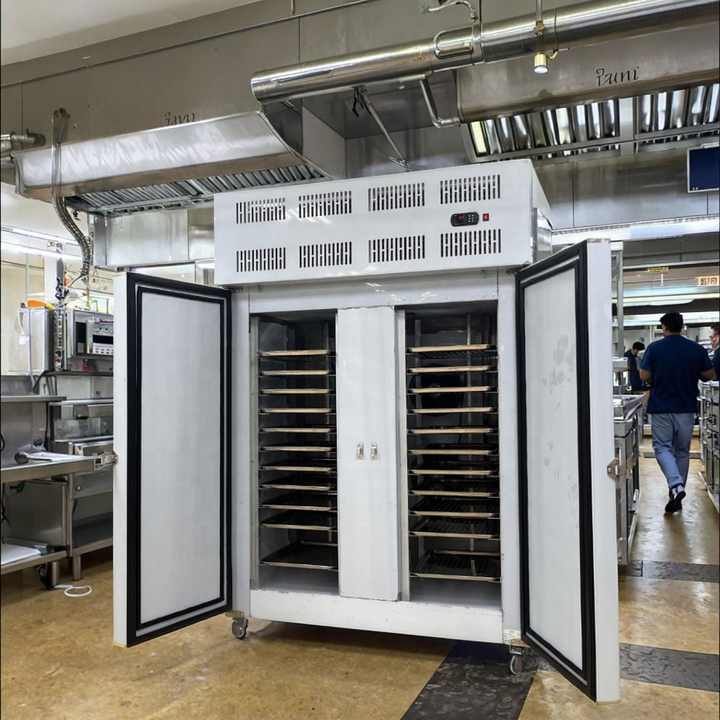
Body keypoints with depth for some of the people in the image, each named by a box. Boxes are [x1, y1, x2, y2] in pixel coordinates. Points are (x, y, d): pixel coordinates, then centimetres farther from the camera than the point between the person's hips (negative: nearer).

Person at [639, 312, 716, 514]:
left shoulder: (654, 348, -7)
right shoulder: (697, 349, -1)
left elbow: (644, 376, -7)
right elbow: (710, 375, 4)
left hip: (660, 407, -2)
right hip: (686, 408, 3)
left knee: (662, 447, 4)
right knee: (682, 450, 13)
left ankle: (675, 485, -18)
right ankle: (677, 496, 20)